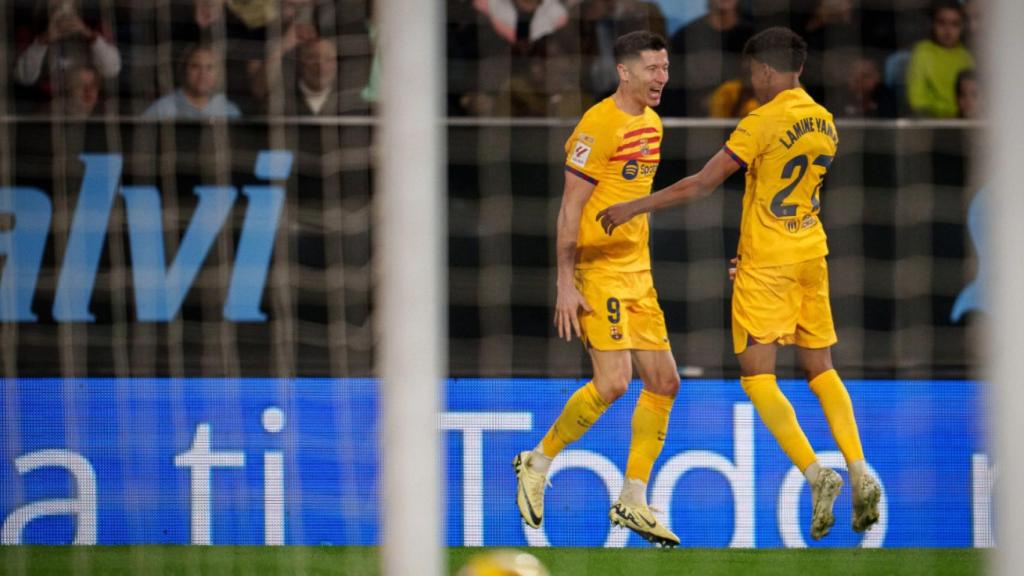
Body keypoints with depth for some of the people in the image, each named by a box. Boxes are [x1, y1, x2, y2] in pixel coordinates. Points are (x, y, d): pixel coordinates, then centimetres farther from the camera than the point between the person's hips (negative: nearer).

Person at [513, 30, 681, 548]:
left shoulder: (651, 124, 13)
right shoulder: (599, 125, -13)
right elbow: (570, 210, -15)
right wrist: (566, 284, -19)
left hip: (636, 272, 9)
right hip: (598, 271, -9)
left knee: (664, 381, 5)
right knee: (613, 382, -16)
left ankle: (632, 501, 11)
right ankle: (538, 463, 4)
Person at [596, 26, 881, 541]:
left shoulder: (761, 123, -14)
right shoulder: (824, 123, 8)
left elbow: (703, 183, -16)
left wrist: (635, 207, -10)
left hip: (767, 262, -7)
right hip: (811, 254, 7)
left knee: (757, 376, -3)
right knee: (821, 369, 12)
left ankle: (815, 475, -16)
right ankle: (860, 475, 0)